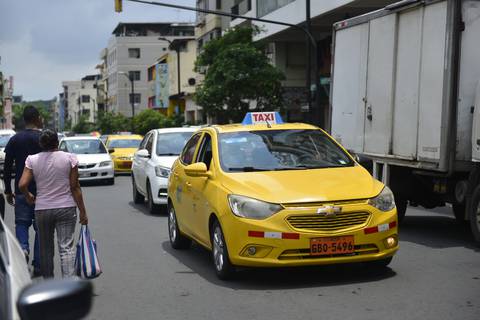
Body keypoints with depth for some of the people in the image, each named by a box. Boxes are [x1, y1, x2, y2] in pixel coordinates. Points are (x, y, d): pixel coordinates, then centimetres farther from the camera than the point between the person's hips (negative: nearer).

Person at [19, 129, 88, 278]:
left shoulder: (32, 160, 0)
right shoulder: (69, 158, -4)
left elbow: (22, 185, -8)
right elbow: (75, 187, -5)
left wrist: (28, 196, 14)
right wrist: (82, 212, 0)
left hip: (42, 209, 2)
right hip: (66, 208, -2)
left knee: (45, 248, 14)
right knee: (66, 247, -2)